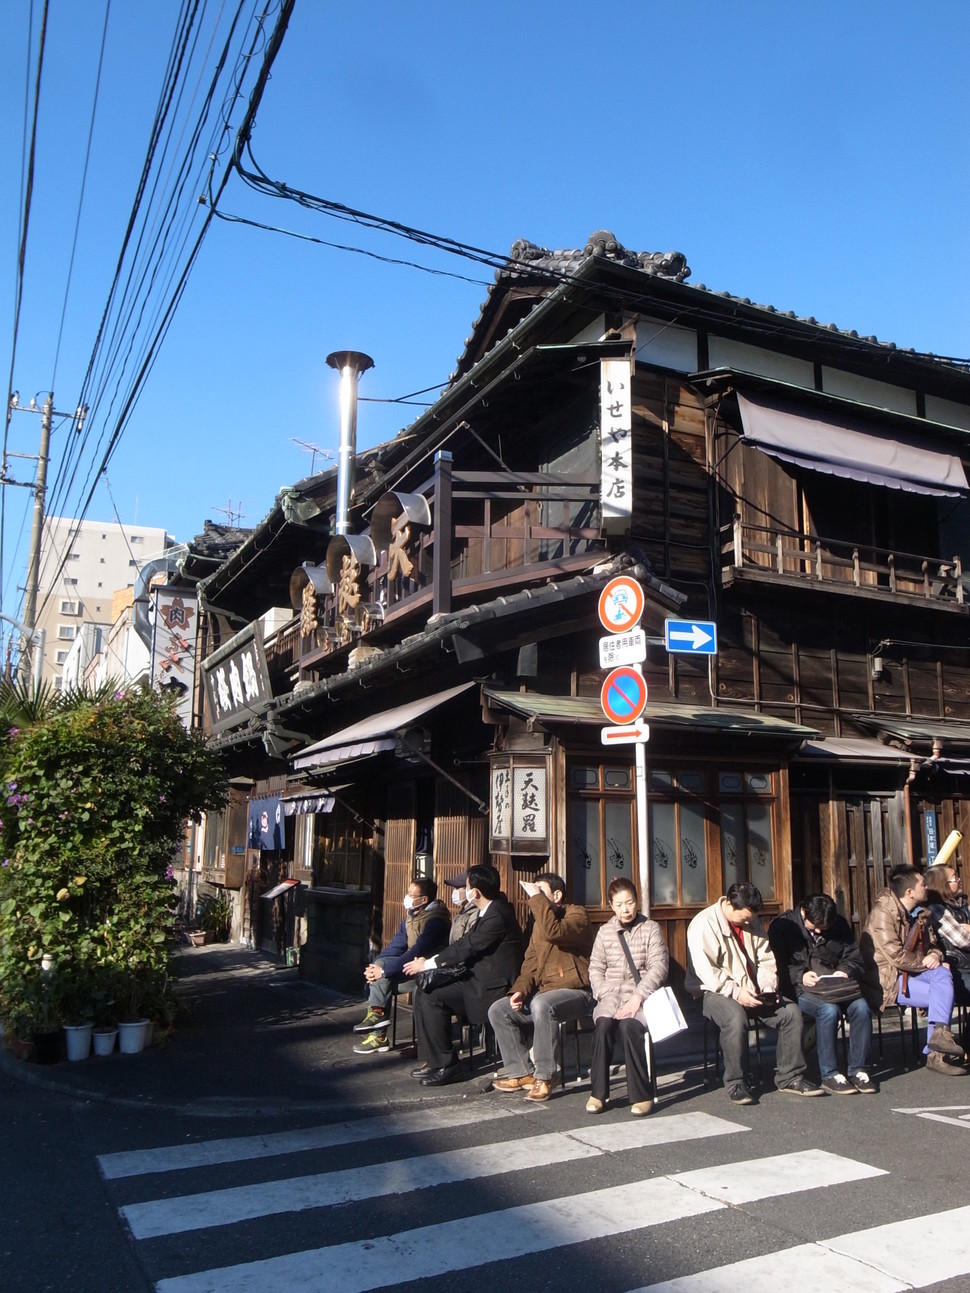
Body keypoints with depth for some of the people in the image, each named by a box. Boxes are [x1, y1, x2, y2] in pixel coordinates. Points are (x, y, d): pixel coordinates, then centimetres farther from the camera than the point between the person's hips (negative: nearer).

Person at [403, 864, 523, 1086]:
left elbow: (467, 948, -20)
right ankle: (433, 1060, 10)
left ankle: (446, 1065, -6)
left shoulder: (497, 915, -20)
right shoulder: (490, 911, 12)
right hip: (479, 979, 10)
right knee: (425, 992, 4)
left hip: (491, 987, -10)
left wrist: (429, 964, -10)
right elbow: (464, 943, 14)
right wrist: (431, 961, 4)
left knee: (432, 996, -17)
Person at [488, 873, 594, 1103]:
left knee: (542, 1004, -37)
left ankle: (545, 1077, -23)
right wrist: (520, 990, -2)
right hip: (544, 991, 9)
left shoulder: (576, 914, -8)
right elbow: (531, 962, 15)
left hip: (575, 992, -9)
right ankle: (522, 1073, 2)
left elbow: (552, 932, -31)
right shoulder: (540, 920, 17)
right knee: (498, 1010, -5)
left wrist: (537, 898, -22)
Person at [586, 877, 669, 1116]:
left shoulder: (651, 928, 5)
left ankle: (640, 1095, -22)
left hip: (642, 995, -2)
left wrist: (637, 997, -16)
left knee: (629, 1026, -32)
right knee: (603, 1025, -29)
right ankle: (598, 1093, -17)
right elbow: (595, 968, 11)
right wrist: (606, 995, -7)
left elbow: (658, 968, -4)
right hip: (611, 995, 2)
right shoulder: (605, 932, 15)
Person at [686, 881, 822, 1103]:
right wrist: (736, 993, -28)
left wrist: (768, 987, -4)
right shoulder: (703, 924, -14)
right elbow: (706, 971, -21)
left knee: (791, 1011, -12)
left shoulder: (753, 923, 10)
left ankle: (789, 1077, 0)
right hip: (715, 992, -7)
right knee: (735, 1017, -36)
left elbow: (766, 960, 14)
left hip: (752, 991, 7)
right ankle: (736, 1084, -20)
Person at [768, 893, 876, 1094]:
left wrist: (845, 971, -7)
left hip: (837, 987, 4)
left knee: (861, 1007, -26)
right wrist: (800, 976, -19)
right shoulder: (781, 926, -1)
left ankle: (859, 1070, -12)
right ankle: (829, 1075, -21)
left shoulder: (839, 924, 12)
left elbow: (855, 960, 14)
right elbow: (777, 966, -4)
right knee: (829, 1010, -33)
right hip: (800, 990, -4)